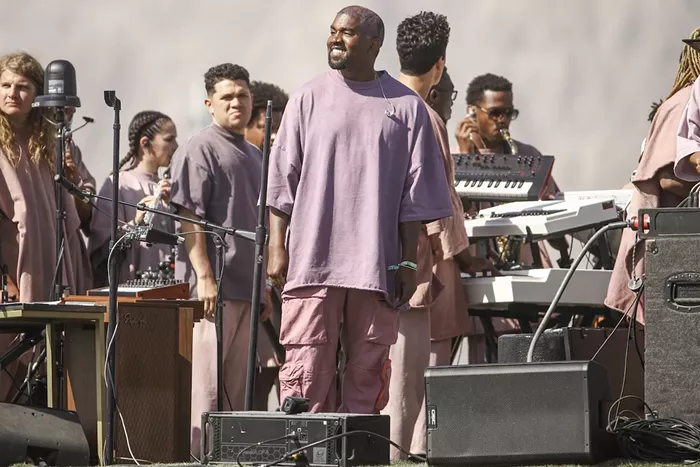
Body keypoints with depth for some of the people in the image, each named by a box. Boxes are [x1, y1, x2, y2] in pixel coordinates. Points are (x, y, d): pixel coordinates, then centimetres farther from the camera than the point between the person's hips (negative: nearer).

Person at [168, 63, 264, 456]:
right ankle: (202, 454, -7)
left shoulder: (254, 155, 20)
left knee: (240, 380, 10)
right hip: (215, 286, -8)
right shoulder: (200, 150, -6)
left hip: (249, 286, 8)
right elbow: (190, 218, -13)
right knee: (209, 376, -8)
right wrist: (204, 276, -20)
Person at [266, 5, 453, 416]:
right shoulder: (309, 99, 8)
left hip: (377, 264, 0)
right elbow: (282, 182, 8)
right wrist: (278, 249, 0)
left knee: (367, 371, 2)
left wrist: (408, 261, 2)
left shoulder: (405, 106, 7)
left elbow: (416, 195, 7)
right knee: (307, 368, -7)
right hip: (312, 259, 0)